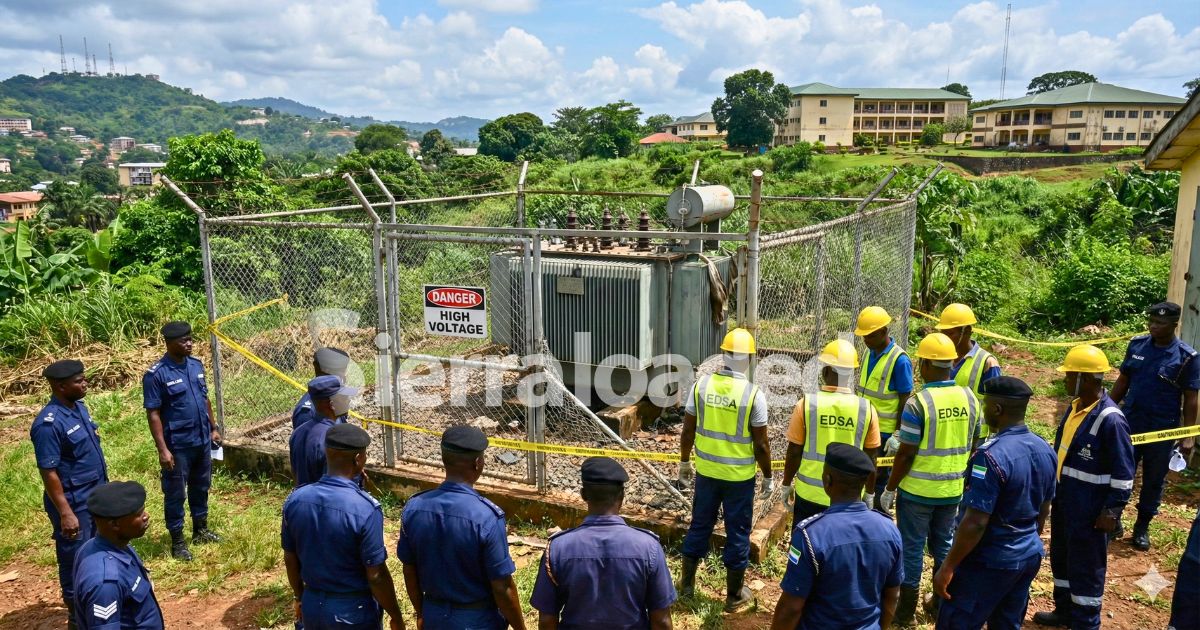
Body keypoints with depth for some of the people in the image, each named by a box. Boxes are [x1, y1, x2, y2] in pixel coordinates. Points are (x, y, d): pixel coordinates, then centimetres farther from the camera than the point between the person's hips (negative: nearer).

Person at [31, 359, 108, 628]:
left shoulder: (79, 407, 2)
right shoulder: (49, 423, -24)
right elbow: (48, 472, -22)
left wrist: (104, 487, 18)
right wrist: (65, 513, -22)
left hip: (95, 497, 8)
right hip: (74, 504, -8)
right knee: (75, 561, 7)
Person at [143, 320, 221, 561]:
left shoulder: (196, 365, 4)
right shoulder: (156, 374, -17)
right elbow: (153, 414, -16)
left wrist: (213, 428, 15)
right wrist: (163, 449, -19)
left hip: (202, 441, 7)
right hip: (177, 446, -7)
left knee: (201, 487, 20)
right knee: (175, 494, 7)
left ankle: (201, 530, 36)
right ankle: (177, 540, 20)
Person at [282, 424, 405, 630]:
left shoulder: (295, 499, -9)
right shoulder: (365, 508, -25)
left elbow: (290, 559, 4)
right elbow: (376, 576, -19)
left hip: (313, 606, 5)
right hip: (355, 611, -5)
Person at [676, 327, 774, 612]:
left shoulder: (701, 385, -8)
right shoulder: (753, 394, -17)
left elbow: (688, 430, -1)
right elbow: (761, 444, -12)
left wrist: (684, 463, 14)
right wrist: (768, 477, 1)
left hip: (706, 471, 3)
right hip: (740, 476, -3)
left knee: (699, 526, 18)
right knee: (737, 533, 11)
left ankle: (687, 583, 31)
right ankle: (734, 596, 24)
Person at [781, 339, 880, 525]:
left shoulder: (806, 405, -13)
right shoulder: (866, 409, -9)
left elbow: (794, 452, -6)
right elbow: (870, 459, -1)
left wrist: (786, 485, 9)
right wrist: (870, 493, 13)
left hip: (810, 494, -1)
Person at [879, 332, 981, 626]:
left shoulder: (918, 403, -20)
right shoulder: (969, 398, -2)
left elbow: (906, 454, -17)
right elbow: (972, 446, 7)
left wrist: (889, 489, -6)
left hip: (918, 490, -5)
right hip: (953, 489, 5)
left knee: (912, 548, 7)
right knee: (944, 546, 19)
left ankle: (906, 611, 18)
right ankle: (943, 605, 31)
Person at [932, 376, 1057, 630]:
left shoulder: (992, 455, -25)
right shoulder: (1045, 450, 1)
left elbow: (975, 523, -25)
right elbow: (1044, 509, 13)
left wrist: (948, 566, -17)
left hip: (989, 562, -8)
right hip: (1030, 556, 8)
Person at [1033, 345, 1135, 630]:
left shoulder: (1110, 419, -24)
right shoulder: (1076, 406, 3)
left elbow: (1123, 472, -19)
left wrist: (1113, 511, -17)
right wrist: (1052, 486, 19)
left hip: (1089, 510, -9)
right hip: (1063, 500, 9)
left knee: (1086, 566, 6)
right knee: (1061, 558, 21)